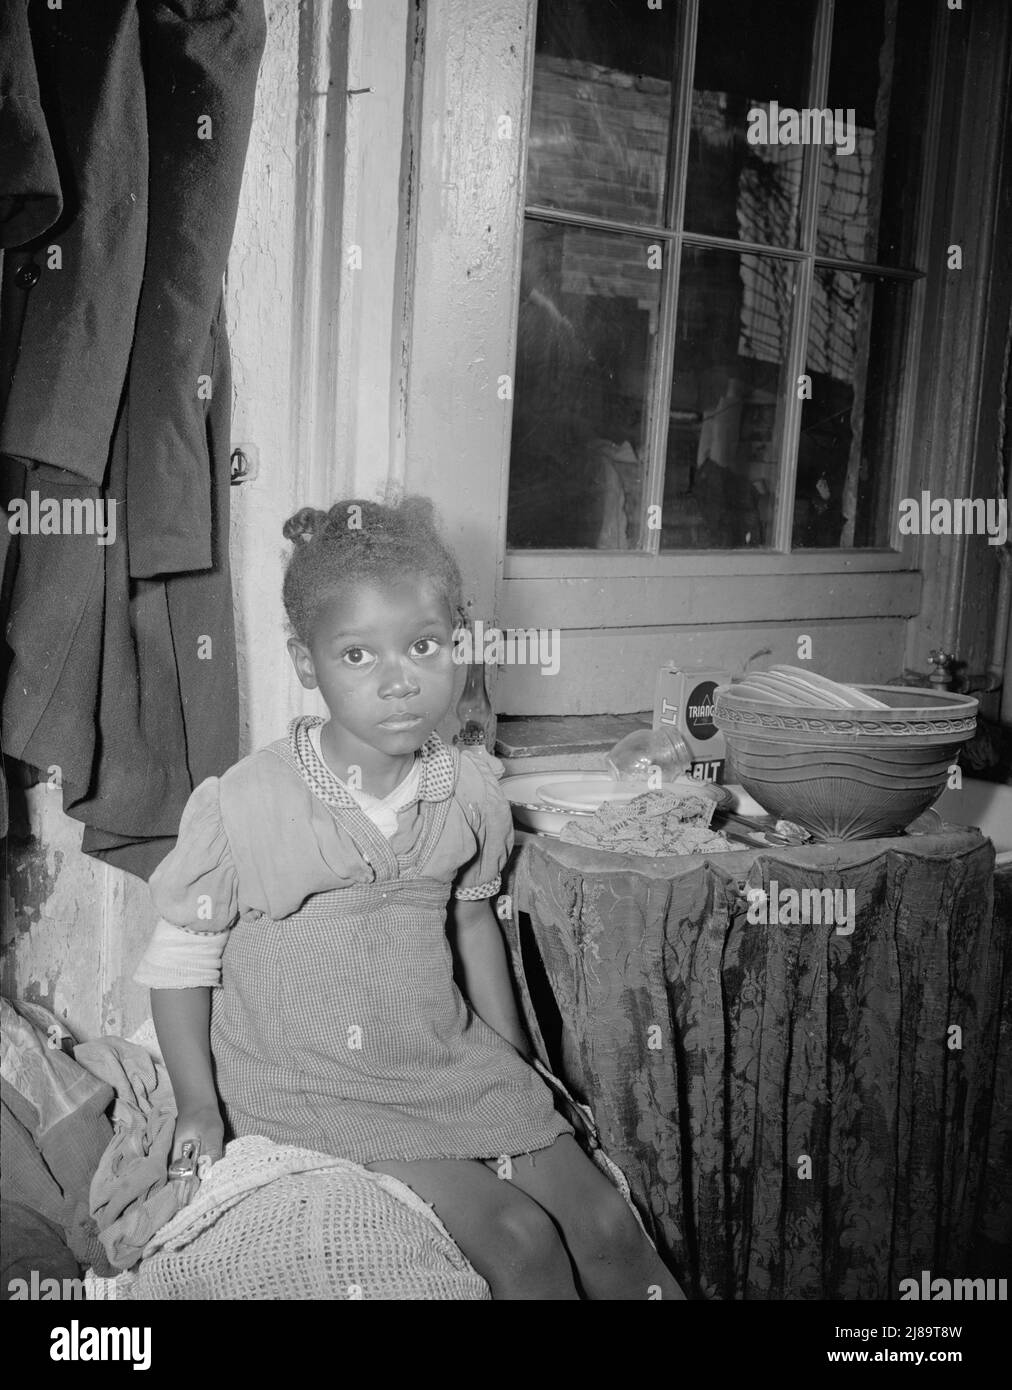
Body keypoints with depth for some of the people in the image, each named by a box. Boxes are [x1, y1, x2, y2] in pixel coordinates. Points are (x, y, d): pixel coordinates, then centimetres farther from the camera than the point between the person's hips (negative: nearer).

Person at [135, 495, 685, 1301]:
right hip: (318, 1087, -4)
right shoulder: (242, 806, -19)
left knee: (607, 1224, 0)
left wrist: (518, 1059, 16)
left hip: (454, 1061, 4)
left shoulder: (471, 789, -5)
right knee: (520, 1240, -14)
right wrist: (200, 1106, -7)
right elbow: (181, 957, -7)